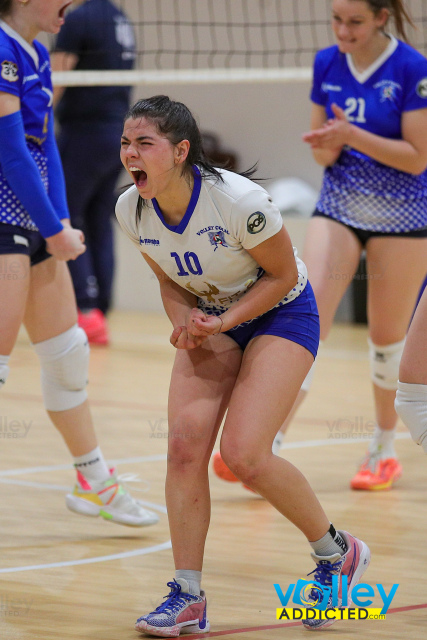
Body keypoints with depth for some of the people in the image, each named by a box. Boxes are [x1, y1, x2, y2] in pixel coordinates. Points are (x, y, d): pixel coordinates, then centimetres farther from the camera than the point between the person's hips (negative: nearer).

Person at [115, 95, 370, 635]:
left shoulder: (237, 200, -30)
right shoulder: (131, 210, -12)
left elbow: (283, 275, -16)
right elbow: (171, 281, 5)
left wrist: (224, 322, -26)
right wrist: (185, 322, -15)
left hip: (281, 314, -6)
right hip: (212, 322, 6)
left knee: (241, 454, -18)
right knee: (184, 445, -13)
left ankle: (337, 553, 6)